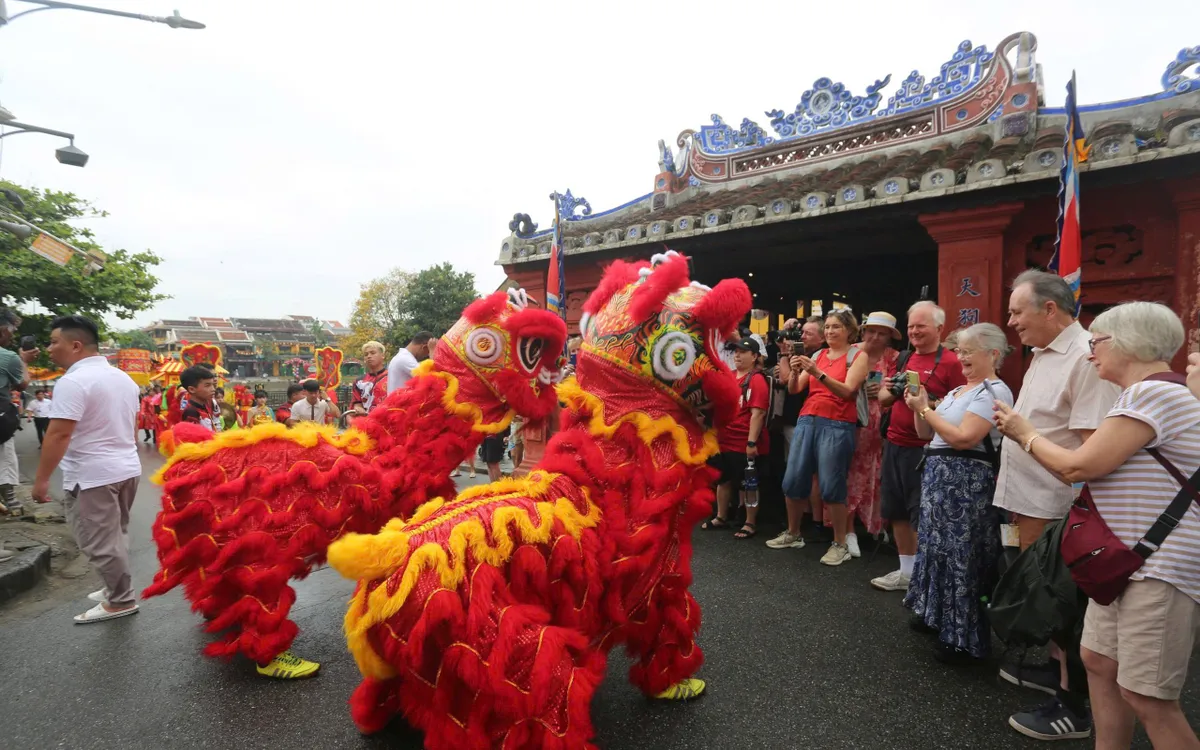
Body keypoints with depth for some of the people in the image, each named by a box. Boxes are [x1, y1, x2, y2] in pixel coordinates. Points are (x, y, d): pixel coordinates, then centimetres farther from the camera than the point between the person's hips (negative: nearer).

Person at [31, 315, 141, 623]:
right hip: (128, 469, 9)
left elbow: (59, 435, -21)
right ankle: (116, 589, 31)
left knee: (100, 543, 3)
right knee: (114, 536, 20)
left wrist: (41, 479, -15)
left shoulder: (73, 382, -17)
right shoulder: (123, 378, 11)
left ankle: (121, 600, 12)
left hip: (92, 475, -9)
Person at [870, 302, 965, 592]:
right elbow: (883, 400, 19)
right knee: (896, 511, 14)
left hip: (925, 448, -7)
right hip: (894, 443, 7)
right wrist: (891, 391, -2)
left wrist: (926, 400, -23)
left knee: (923, 516, 0)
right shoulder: (904, 358, 13)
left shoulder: (951, 362, -8)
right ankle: (906, 571, 28)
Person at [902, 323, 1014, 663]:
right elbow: (926, 433, 16)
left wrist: (924, 408, -14)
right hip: (939, 476, 9)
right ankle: (938, 616, 32)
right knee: (938, 547, 16)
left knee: (960, 556, -3)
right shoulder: (957, 390, 16)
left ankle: (965, 638, 9)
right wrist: (919, 409, -2)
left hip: (966, 482, -9)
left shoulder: (994, 391, -11)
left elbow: (962, 438, -21)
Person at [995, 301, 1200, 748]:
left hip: (1160, 569, -10)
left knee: (1147, 697, -2)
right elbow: (1091, 471, 14)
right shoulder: (1147, 395, 16)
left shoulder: (1152, 393, -17)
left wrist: (1026, 433, -4)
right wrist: (1025, 435, 11)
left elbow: (1079, 466, -20)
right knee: (1098, 662, 15)